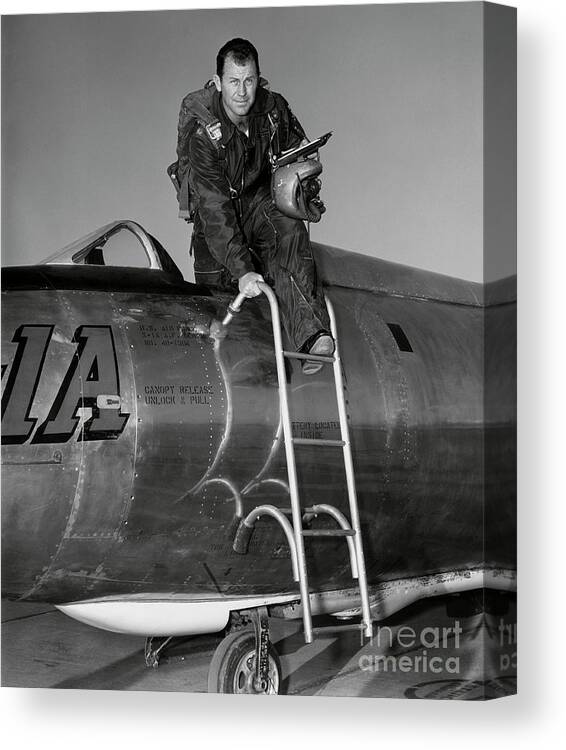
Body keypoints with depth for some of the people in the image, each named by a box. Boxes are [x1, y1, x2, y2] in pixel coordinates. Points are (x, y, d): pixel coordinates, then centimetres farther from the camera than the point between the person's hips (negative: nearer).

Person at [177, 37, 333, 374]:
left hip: (261, 198, 1)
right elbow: (215, 209, -32)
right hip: (220, 211, 0)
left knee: (289, 231, -31)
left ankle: (312, 333, -45)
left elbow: (299, 150, 15)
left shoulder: (275, 108, -11)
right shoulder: (203, 134, -24)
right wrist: (242, 270, -40)